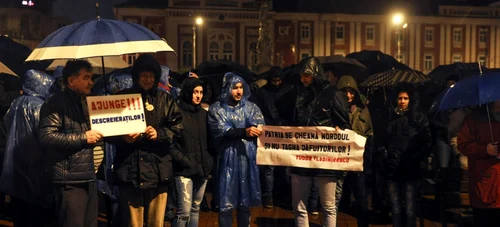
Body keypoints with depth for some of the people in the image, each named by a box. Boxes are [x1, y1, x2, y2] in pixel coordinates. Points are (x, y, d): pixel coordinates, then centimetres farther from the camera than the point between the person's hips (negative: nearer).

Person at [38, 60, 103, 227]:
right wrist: (83, 137, -19)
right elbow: (46, 137, -22)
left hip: (89, 177, 9)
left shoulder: (86, 102, 20)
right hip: (71, 181, -9)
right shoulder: (57, 104, -10)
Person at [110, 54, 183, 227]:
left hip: (158, 170, 2)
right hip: (131, 170, -1)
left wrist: (159, 134, -10)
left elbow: (177, 126, 7)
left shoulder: (165, 99, 10)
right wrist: (123, 139, -14)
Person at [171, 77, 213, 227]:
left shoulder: (204, 113, 12)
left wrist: (209, 161, 7)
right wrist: (181, 159, -16)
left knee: (196, 208, 12)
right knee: (184, 211, -9)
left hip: (202, 168, 6)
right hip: (185, 169, -6)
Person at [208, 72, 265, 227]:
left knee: (245, 203, 10)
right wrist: (244, 132, -28)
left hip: (248, 158, 3)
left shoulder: (251, 107, 10)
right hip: (228, 159, -3)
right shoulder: (216, 109, 2)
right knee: (226, 204, -1)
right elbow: (220, 131, -13)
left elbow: (261, 127, -5)